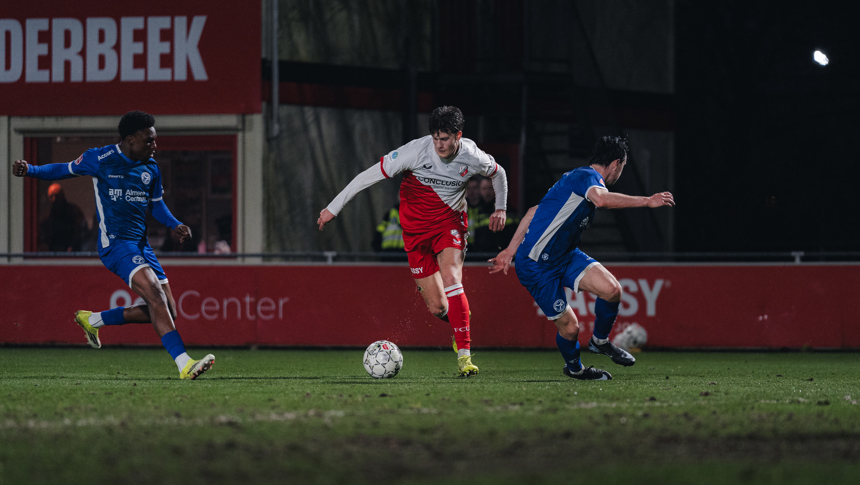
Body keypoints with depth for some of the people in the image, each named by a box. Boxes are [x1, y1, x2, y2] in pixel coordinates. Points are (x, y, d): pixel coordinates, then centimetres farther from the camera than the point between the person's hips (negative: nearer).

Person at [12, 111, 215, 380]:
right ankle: (184, 364, -34)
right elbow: (66, 170, 10)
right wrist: (30, 170, -4)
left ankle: (92, 320, 21)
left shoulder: (150, 168, 11)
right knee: (155, 295, -26)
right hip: (115, 243, -7)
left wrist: (175, 225, 5)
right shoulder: (100, 159, -5)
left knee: (168, 312, 4)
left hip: (141, 245, 8)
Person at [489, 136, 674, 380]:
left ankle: (599, 341, 13)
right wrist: (647, 201, -35)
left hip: (565, 256, 9)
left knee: (612, 289, -13)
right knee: (569, 326, -5)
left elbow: (535, 212, 17)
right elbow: (602, 199, -42)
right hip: (536, 266, -9)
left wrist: (510, 251, 17)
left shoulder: (584, 177, 14)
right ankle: (573, 367, 26)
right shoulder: (587, 176, -16)